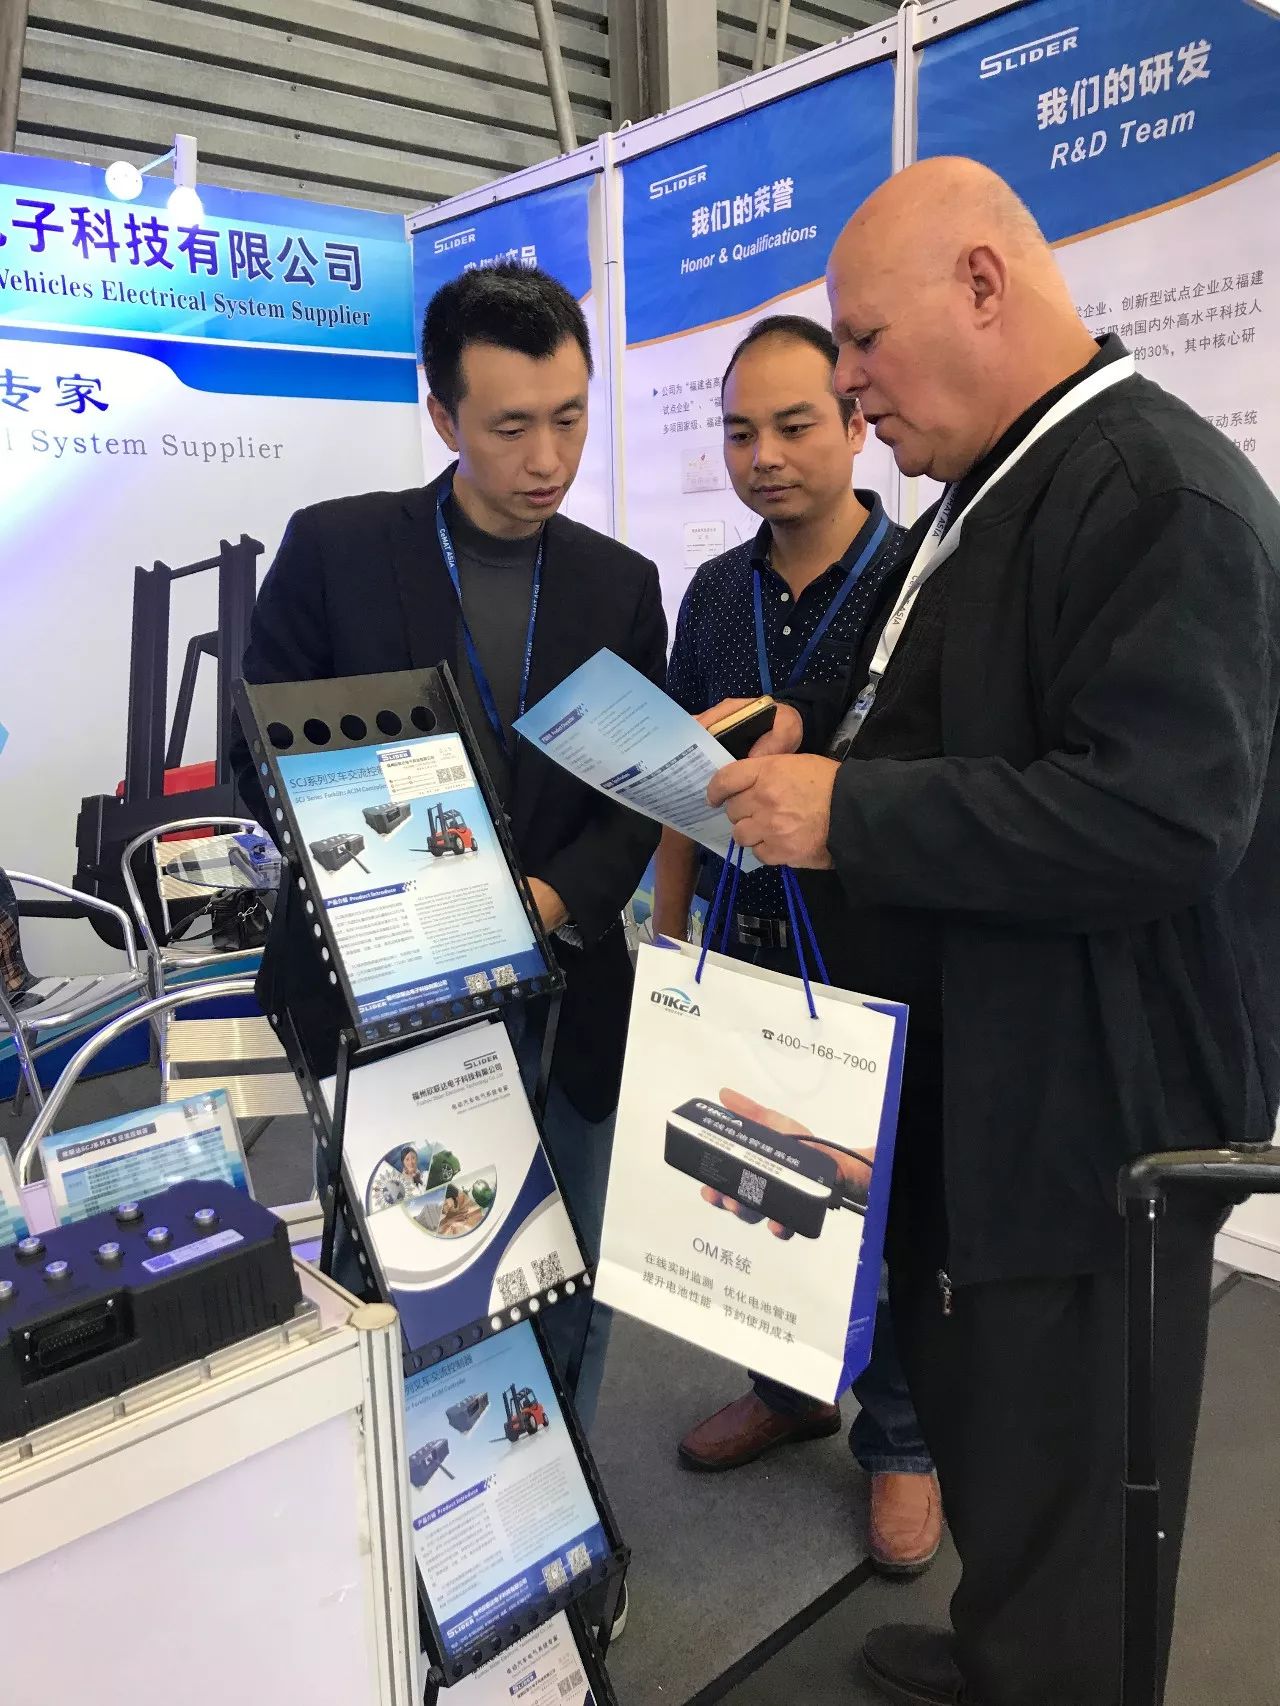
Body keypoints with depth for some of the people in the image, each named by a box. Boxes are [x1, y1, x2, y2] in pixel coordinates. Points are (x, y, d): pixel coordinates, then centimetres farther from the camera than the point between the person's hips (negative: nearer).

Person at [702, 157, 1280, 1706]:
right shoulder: (987, 496, 12)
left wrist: (846, 811, -25)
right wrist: (815, 734, 5)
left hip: (1087, 1119, -10)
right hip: (962, 1090, 10)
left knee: (1055, 1488, 9)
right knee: (960, 1394, 27)